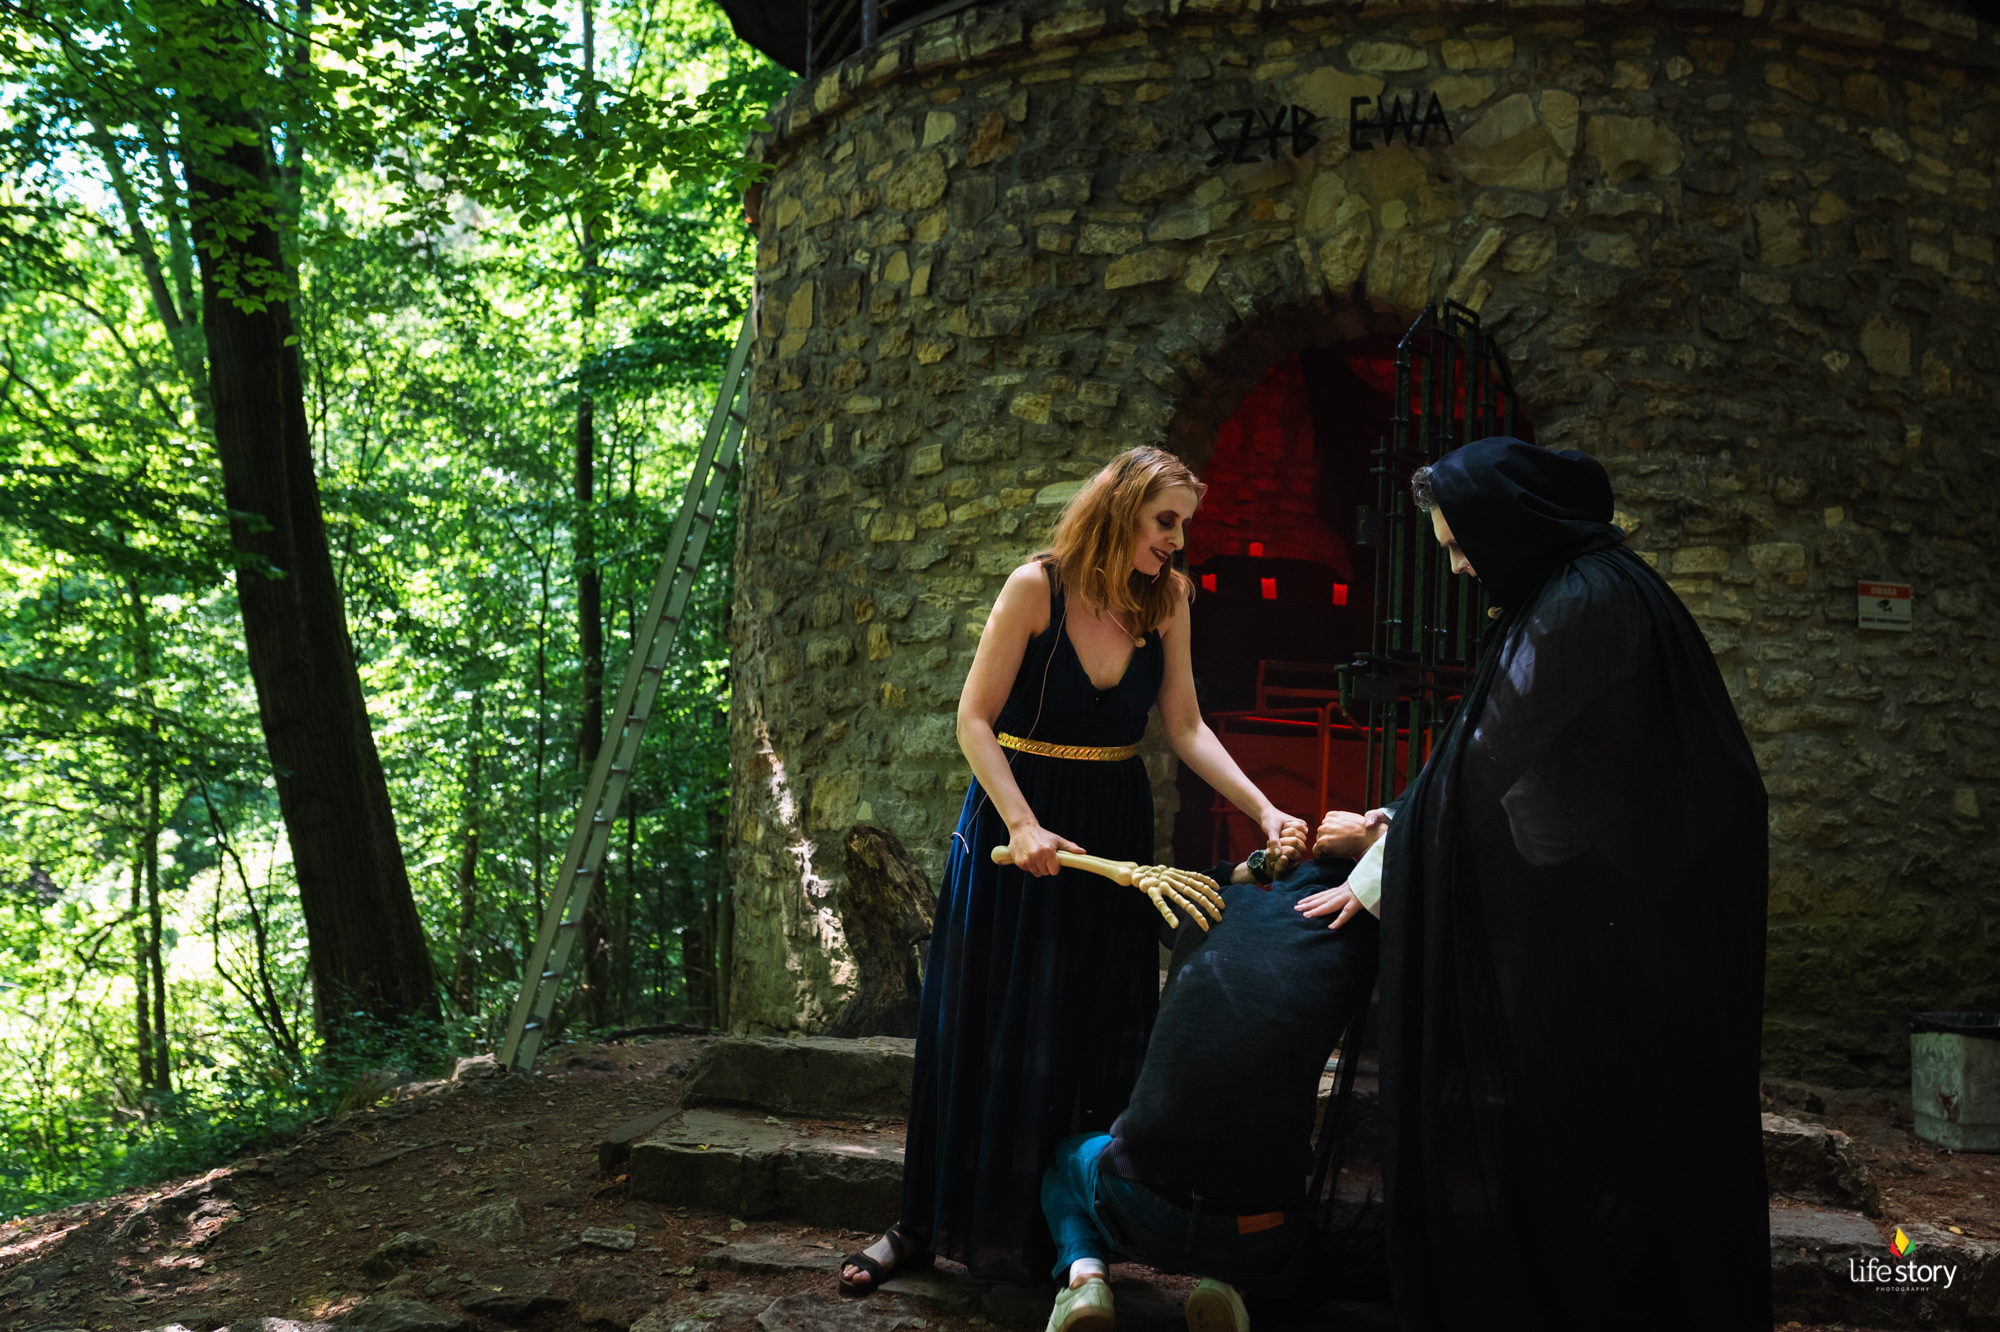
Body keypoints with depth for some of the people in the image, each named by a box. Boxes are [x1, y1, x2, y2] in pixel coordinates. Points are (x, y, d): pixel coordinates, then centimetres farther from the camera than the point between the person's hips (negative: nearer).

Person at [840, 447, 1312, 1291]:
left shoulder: (1166, 600, -3)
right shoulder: (1037, 587, -14)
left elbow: (1186, 726, -4)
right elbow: (975, 720, -13)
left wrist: (1263, 810, -16)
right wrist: (1023, 826, -24)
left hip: (1113, 827, 3)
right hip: (1014, 816, -3)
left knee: (1095, 1036, 6)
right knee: (980, 1030, 4)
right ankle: (925, 1227, 18)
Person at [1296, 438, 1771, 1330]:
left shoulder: (1580, 605, -19)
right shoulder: (1566, 590, 11)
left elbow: (1491, 760, -17)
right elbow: (1513, 753, 17)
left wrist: (1380, 873, -8)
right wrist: (1408, 821, 13)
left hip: (1620, 912, -9)